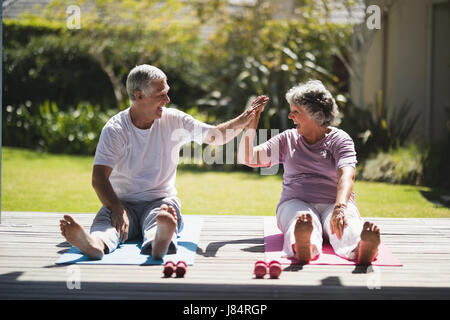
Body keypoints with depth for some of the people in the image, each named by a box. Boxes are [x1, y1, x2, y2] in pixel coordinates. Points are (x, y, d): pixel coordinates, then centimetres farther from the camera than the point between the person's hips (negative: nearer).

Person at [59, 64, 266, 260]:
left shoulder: (174, 121, 5)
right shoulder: (115, 129, -6)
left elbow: (214, 136, 14)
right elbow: (99, 178, -14)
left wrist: (242, 121, -5)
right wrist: (117, 209, -32)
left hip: (160, 201, 1)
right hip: (124, 202, -1)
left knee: (159, 218, -36)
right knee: (106, 217, -36)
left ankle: (159, 242, -72)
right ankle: (96, 244, -70)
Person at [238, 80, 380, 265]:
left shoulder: (339, 139, 3)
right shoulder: (288, 139, 17)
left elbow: (346, 175, -16)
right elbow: (247, 158, 14)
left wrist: (340, 207, -37)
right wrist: (252, 123, 2)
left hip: (334, 204, -1)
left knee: (348, 229, -39)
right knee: (303, 220, -39)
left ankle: (363, 248, -74)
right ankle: (304, 247, -75)